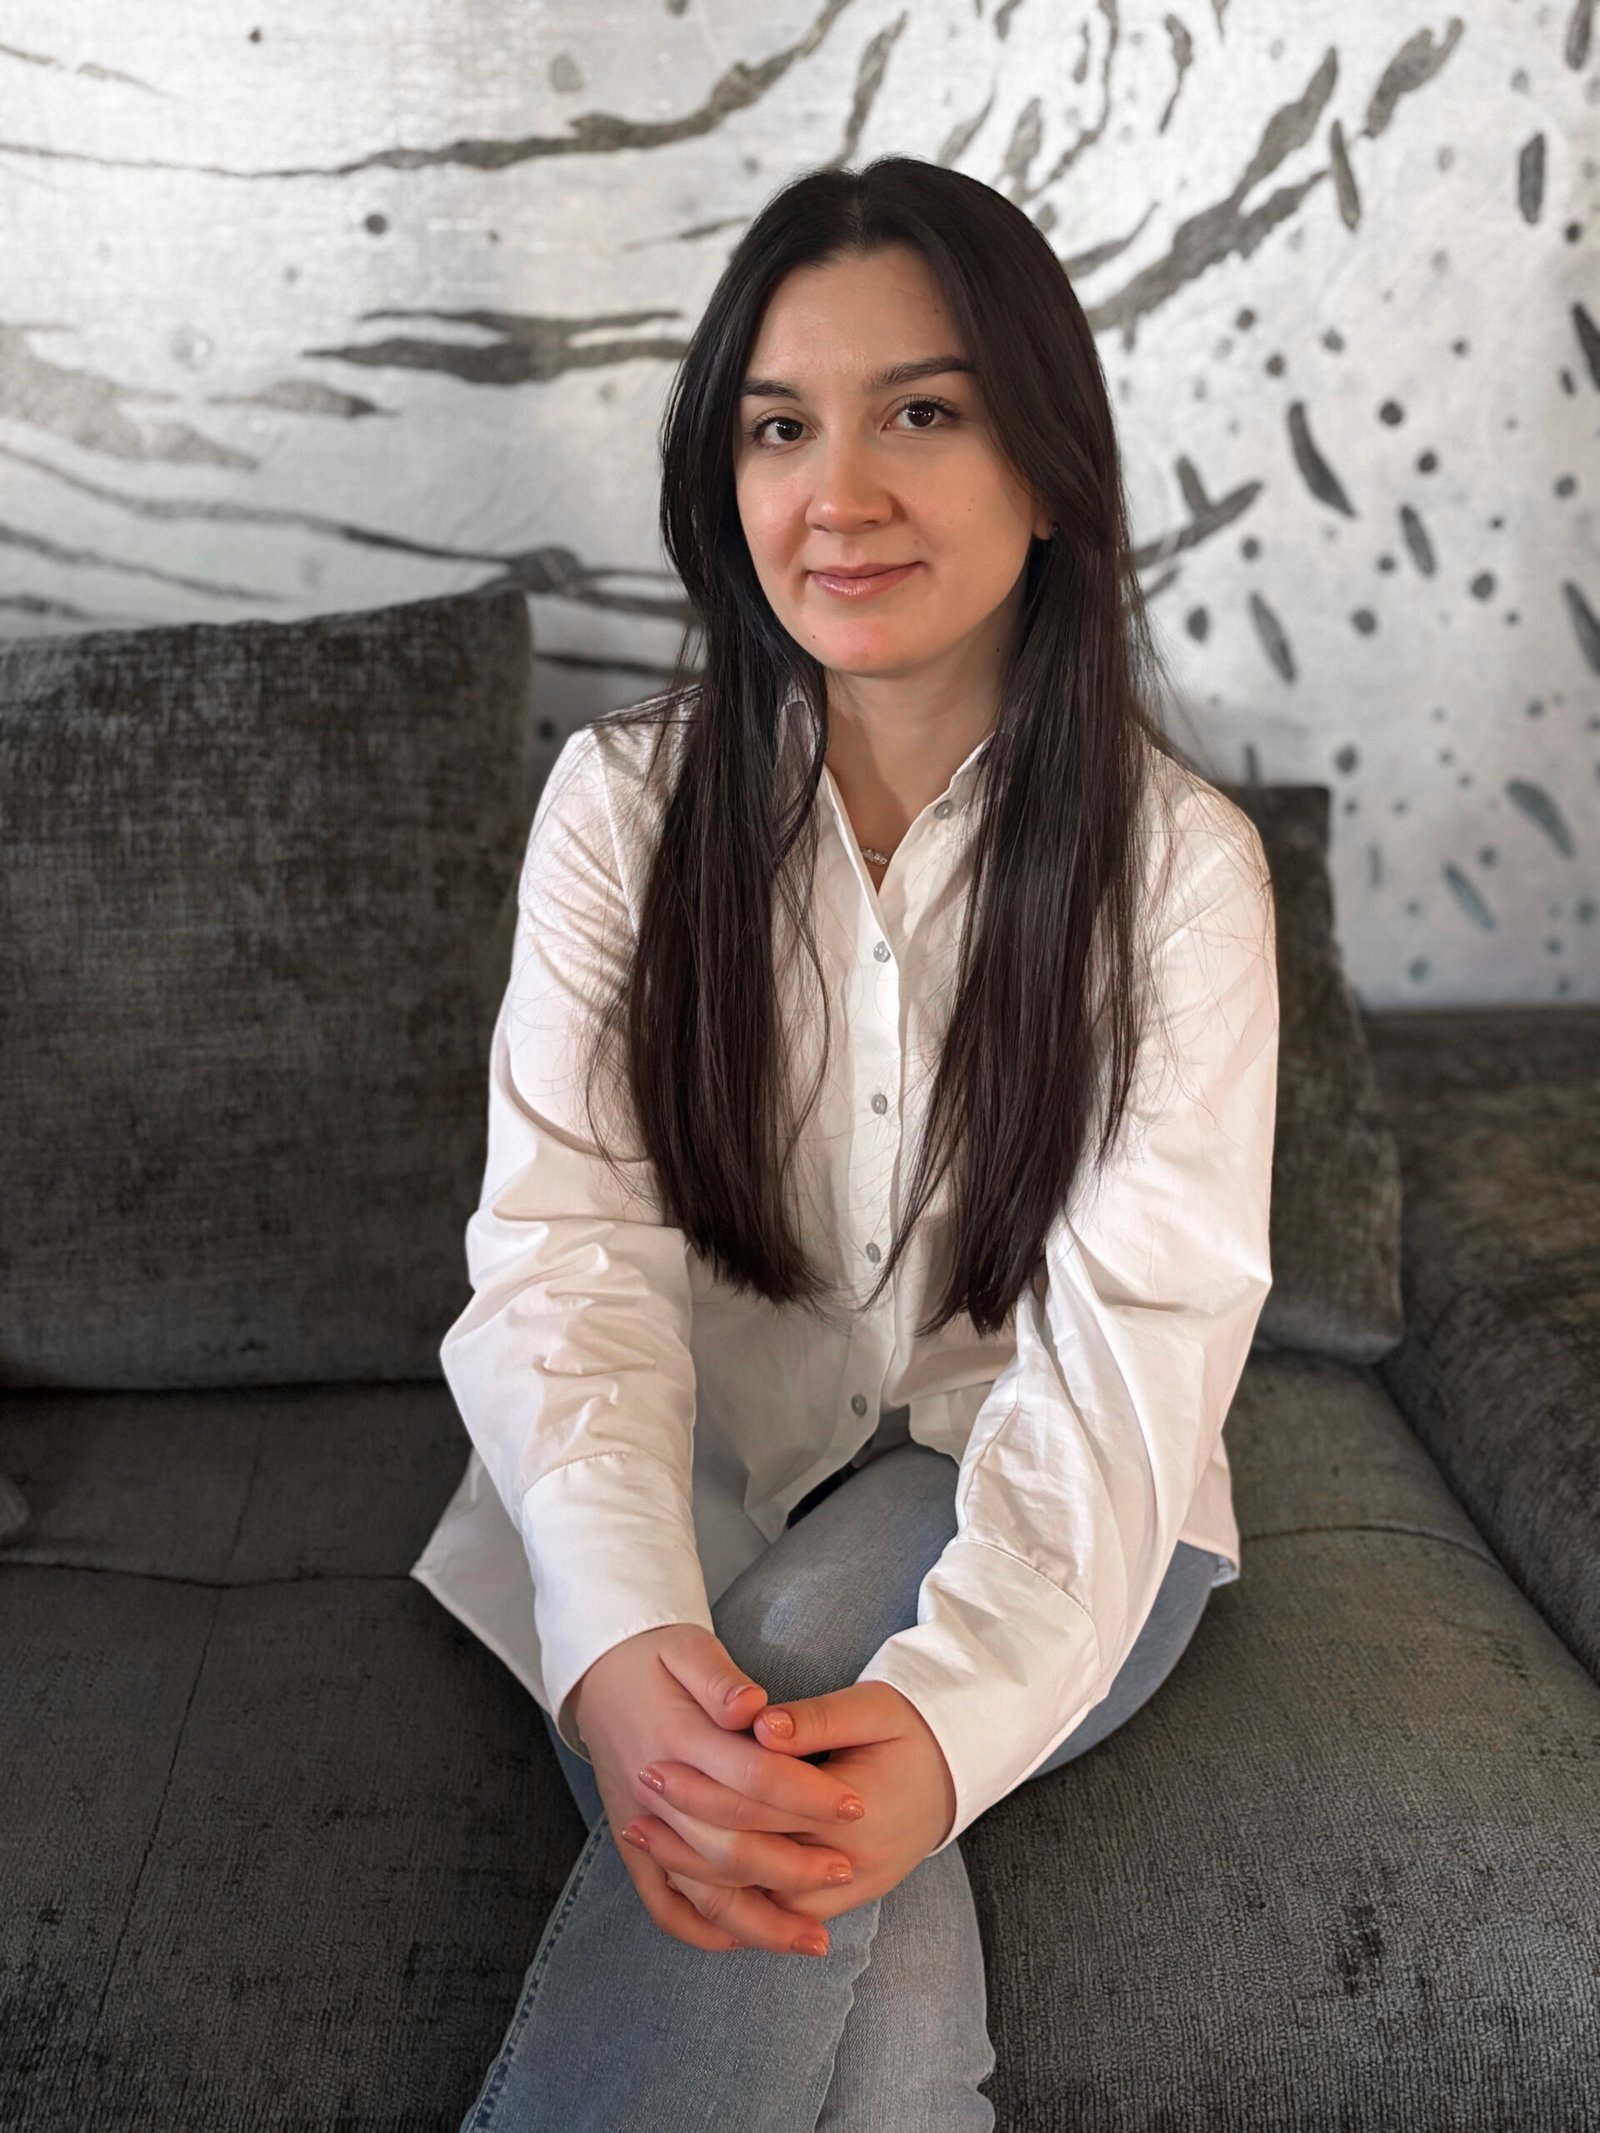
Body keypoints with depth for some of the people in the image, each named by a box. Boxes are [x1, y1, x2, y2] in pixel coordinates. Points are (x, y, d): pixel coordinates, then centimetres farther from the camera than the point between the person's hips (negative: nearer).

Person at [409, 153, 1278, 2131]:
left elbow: (1132, 1347, -18)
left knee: (813, 1673, -32)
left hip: (1026, 1496, 0)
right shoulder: (624, 803, -5)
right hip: (692, 1469, 1)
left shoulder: (1178, 867, -9)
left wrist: (956, 1707, -38)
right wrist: (620, 1640, -35)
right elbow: (566, 1252, -16)